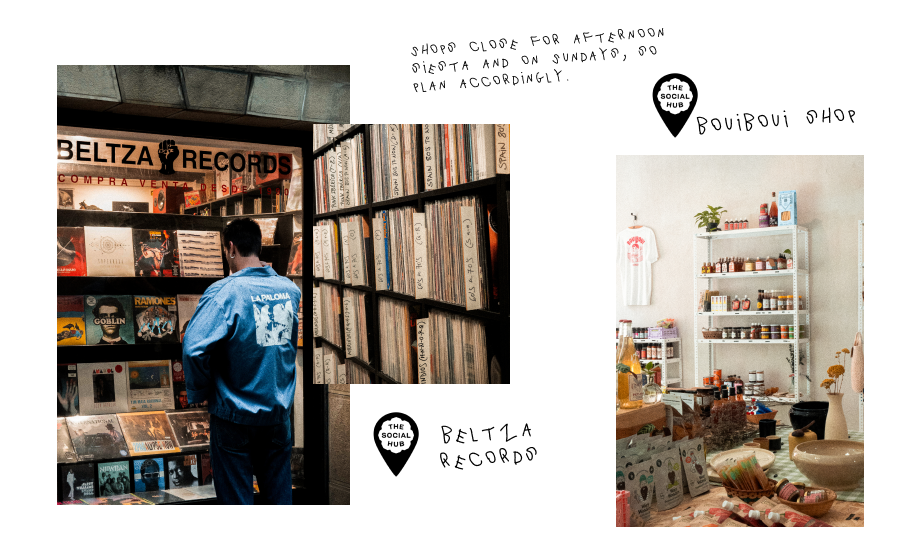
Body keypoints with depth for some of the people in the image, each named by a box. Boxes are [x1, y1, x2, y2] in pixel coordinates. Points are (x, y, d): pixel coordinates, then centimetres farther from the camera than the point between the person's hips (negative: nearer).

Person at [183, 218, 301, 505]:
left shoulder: (224, 292, -18)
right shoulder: (291, 290, -2)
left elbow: (194, 348, -25)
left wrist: (199, 392, -11)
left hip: (235, 416, -4)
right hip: (280, 410, 4)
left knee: (236, 494, 9)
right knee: (279, 490, 17)